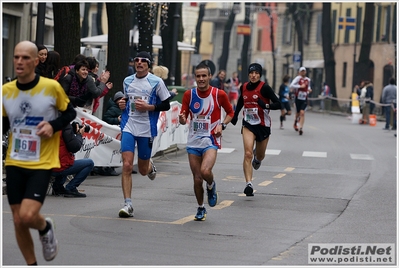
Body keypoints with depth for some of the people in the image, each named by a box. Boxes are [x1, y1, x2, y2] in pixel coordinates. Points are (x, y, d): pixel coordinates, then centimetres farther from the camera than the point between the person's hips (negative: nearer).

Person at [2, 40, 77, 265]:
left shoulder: (52, 87, -11)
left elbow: (70, 113, 4)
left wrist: (53, 126, -14)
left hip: (42, 164, -4)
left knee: (27, 216, -18)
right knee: (18, 221, 6)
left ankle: (46, 228, 18)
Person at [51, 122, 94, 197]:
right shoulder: (66, 126, -14)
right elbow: (74, 147, -17)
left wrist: (76, 132, 13)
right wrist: (79, 134, 0)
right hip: (59, 168, -9)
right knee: (90, 163, 3)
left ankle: (57, 186, 25)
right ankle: (70, 188, -2)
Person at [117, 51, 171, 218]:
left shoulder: (156, 82, -3)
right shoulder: (127, 81, 10)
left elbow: (166, 105, -1)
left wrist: (148, 107, -15)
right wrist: (123, 104, 3)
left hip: (147, 129, -2)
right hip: (128, 128, 2)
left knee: (143, 170, 8)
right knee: (127, 166, -12)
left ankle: (150, 166, 47)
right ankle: (128, 204, -10)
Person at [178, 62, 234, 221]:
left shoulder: (219, 94, -6)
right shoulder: (189, 95, 0)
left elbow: (230, 112, 10)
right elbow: (183, 119, 4)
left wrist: (222, 125, -8)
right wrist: (182, 119, -20)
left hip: (211, 141, -3)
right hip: (194, 142, 3)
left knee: (205, 171, -26)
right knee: (197, 178, 5)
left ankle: (211, 186, 9)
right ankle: (201, 208, 26)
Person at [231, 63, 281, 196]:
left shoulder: (264, 88, -14)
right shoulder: (244, 87, 0)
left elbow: (278, 104, -16)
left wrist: (266, 105, -33)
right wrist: (235, 114, 20)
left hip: (263, 125, -2)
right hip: (248, 125, 2)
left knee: (260, 156, 15)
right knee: (248, 154, -17)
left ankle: (257, 158, 55)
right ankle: (248, 184, -20)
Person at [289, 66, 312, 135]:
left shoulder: (308, 80, 9)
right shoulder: (298, 78, -7)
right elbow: (291, 86, -20)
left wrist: (309, 90, 7)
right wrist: (300, 86, -24)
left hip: (304, 99, 2)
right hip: (298, 98, -2)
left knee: (302, 113, -14)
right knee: (298, 113, 12)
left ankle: (301, 128, -18)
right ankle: (295, 122, 44)